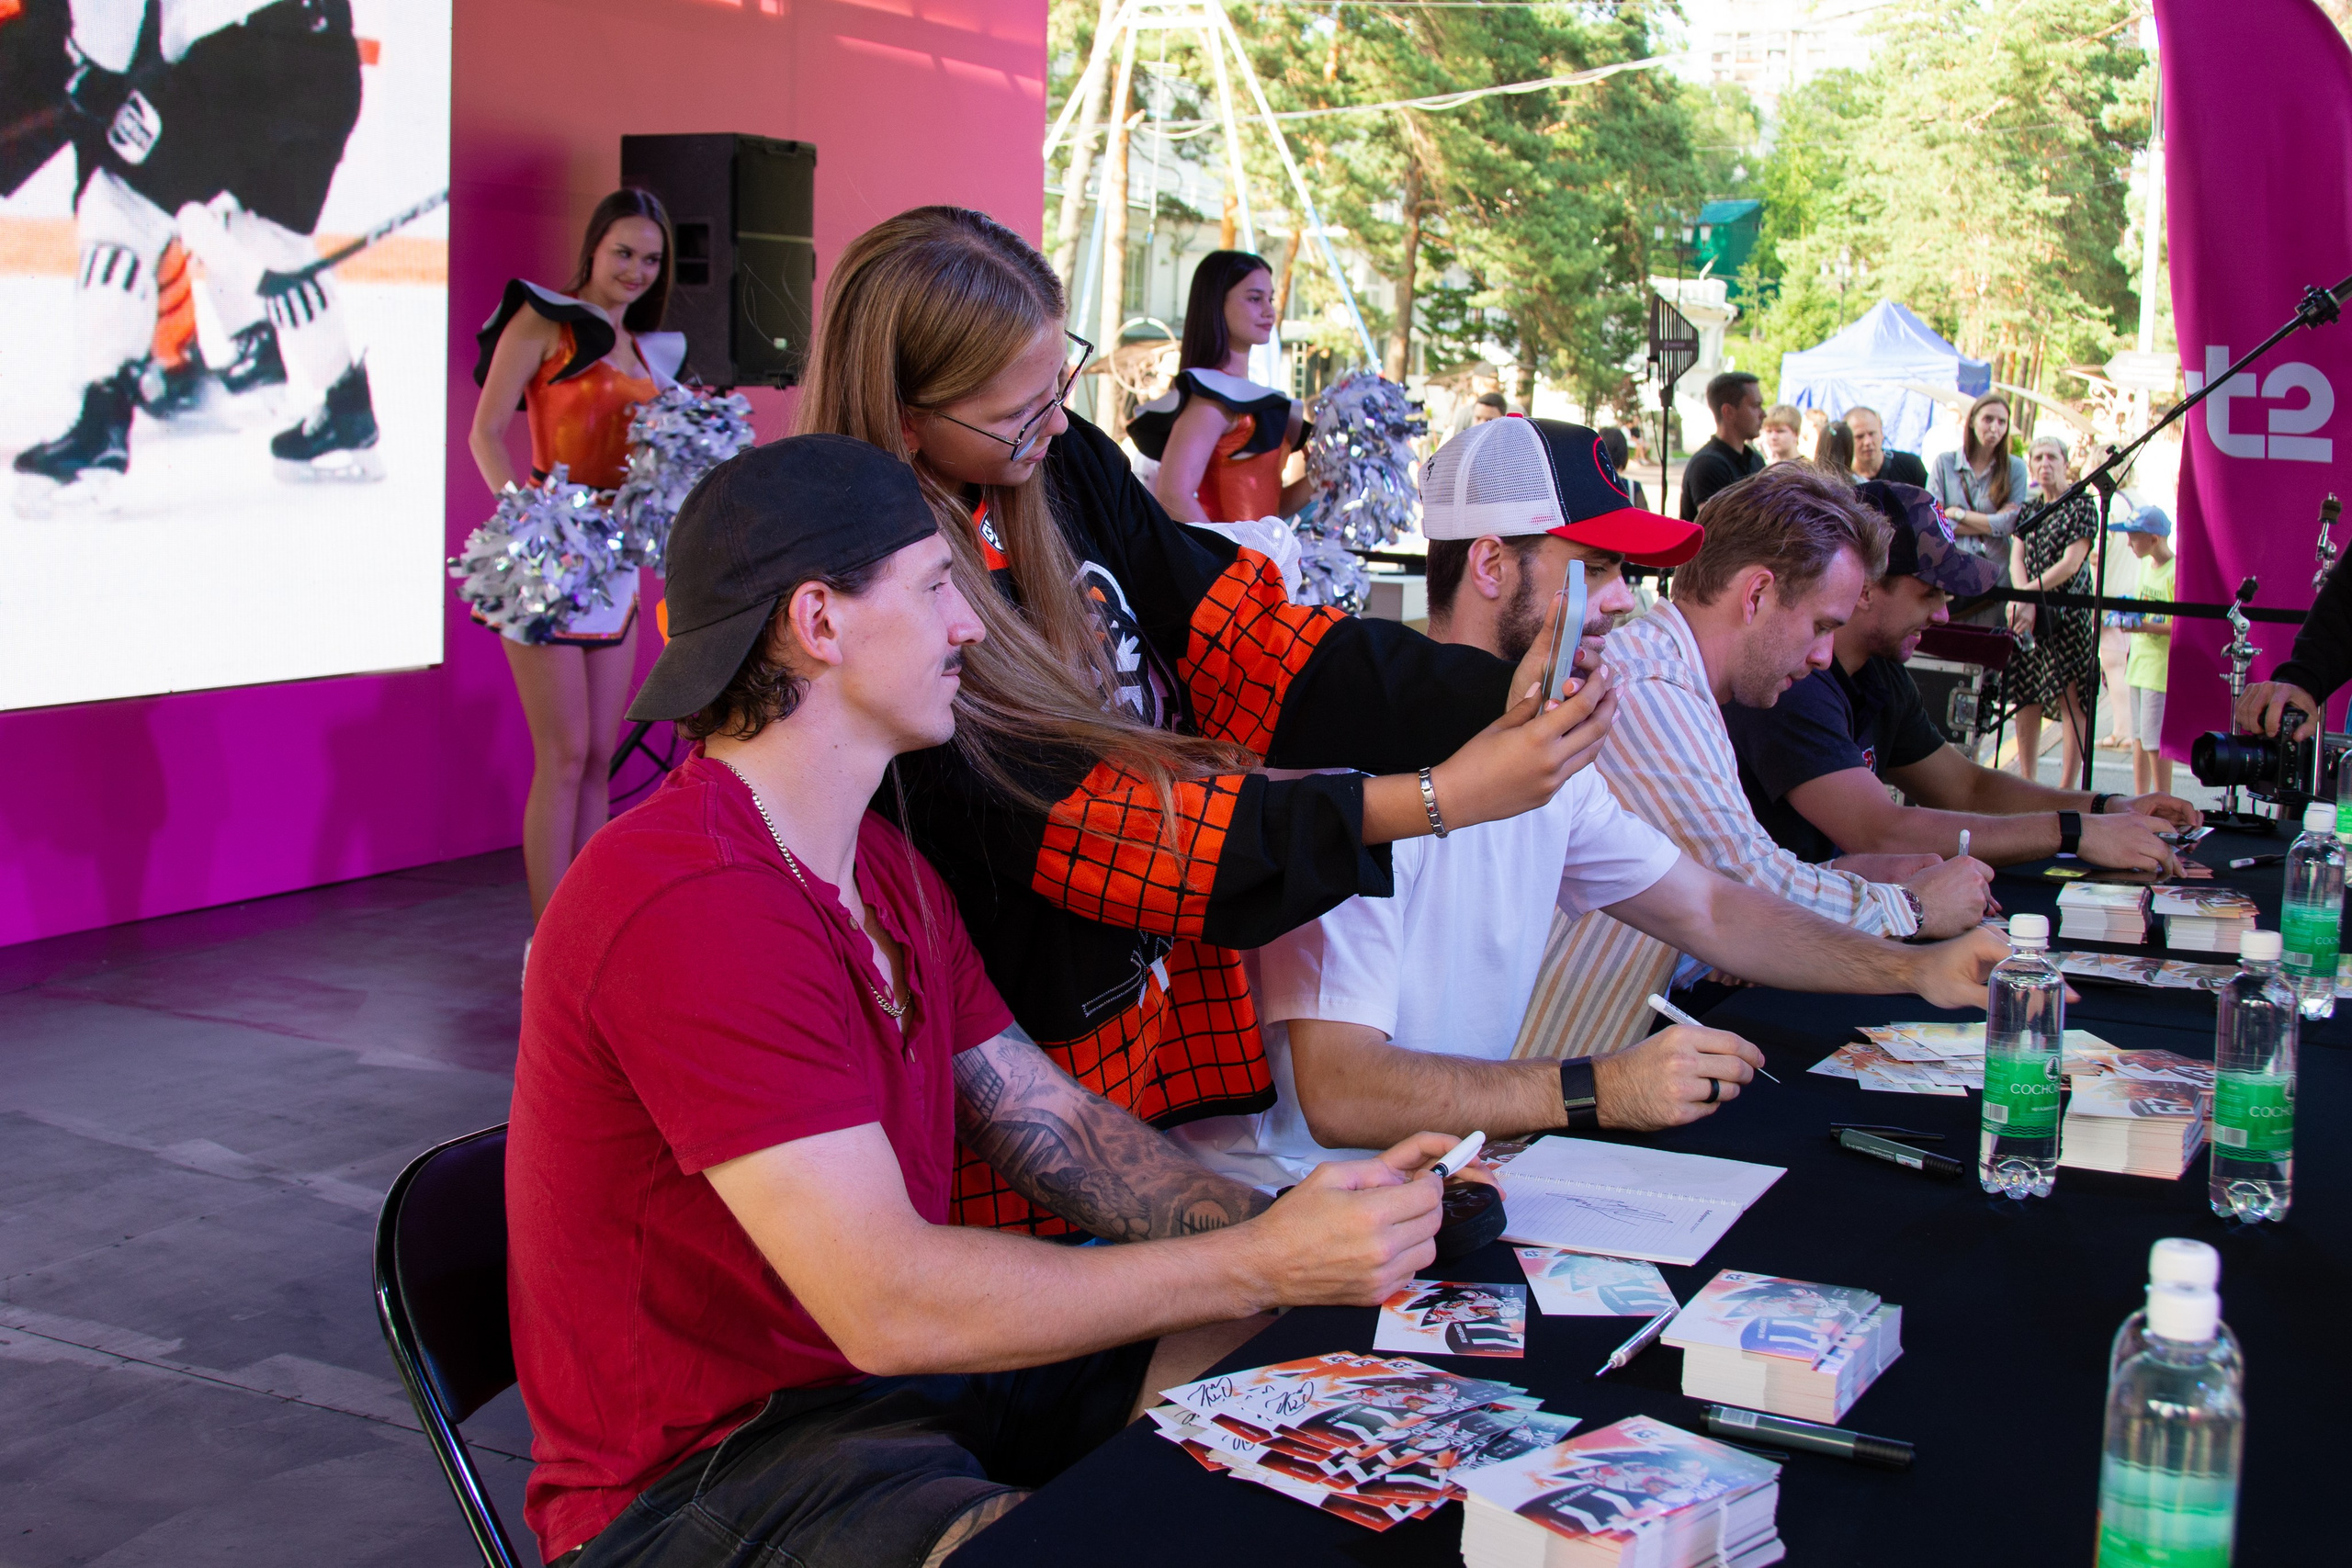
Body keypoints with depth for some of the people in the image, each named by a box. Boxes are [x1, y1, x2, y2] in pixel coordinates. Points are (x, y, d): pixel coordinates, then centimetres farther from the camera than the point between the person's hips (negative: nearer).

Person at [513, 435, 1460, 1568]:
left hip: (889, 1377, 10)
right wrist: (1257, 1267, -23)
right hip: (705, 1472, -9)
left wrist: (1307, 1229, -7)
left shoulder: (886, 869, 11)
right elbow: (886, 1304, -28)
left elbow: (1056, 1127, 10)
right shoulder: (688, 908, -24)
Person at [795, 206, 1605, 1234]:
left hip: (1172, 1014, 6)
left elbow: (1234, 634, -4)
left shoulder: (1067, 467, -2)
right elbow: (1079, 822, -28)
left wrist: (1498, 696, -20)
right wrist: (1429, 802, -31)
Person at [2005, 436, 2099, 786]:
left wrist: (2027, 592, -15)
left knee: (2070, 698, -8)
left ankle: (2067, 788, -9)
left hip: (2069, 614, -5)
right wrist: (2024, 602, -15)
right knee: (2026, 698, 3)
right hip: (2029, 615, 5)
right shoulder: (2027, 511, 15)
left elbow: (2071, 564, -9)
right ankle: (2027, 785, 8)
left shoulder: (2082, 505, 0)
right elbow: (2017, 559, 3)